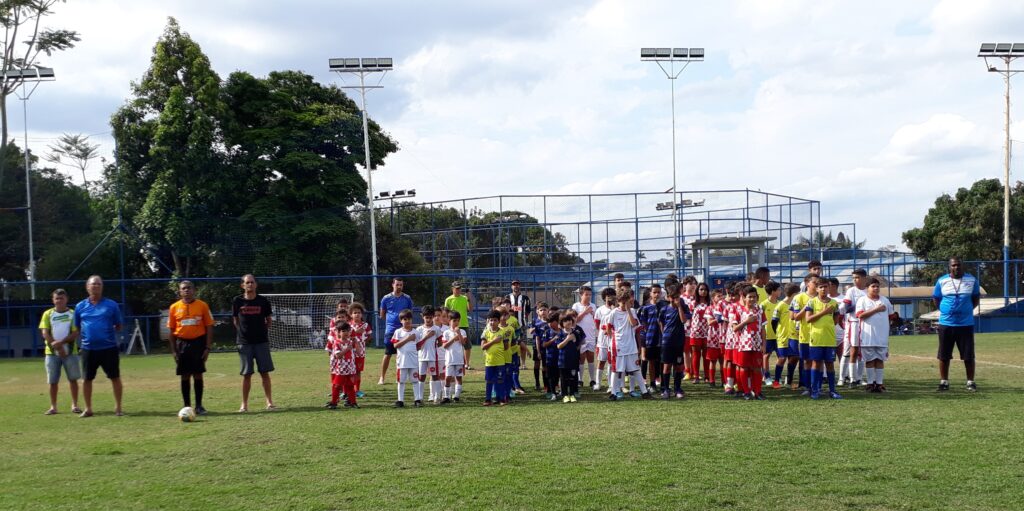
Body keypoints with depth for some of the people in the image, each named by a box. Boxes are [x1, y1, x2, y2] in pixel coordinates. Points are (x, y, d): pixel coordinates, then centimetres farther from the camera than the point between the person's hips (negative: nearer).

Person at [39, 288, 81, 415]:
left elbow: (75, 333, -6)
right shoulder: (48, 314, 6)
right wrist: (57, 346, -11)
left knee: (73, 379, 1)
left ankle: (74, 405, 9)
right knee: (53, 381, 2)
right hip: (52, 352, 1)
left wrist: (61, 342, -18)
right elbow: (45, 333, -2)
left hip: (70, 352, -1)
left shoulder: (73, 314, 3)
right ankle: (53, 406, 9)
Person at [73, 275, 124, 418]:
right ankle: (88, 409, 17)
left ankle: (118, 407, 12)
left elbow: (118, 326, 7)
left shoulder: (111, 305, 2)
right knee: (87, 379, 6)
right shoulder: (80, 306, 6)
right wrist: (85, 337, 6)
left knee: (115, 377, 1)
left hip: (109, 348, -1)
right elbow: (76, 328, 14)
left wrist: (109, 334, -1)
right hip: (88, 349, 2)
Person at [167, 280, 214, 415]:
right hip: (182, 343, 1)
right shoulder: (174, 307, 3)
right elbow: (171, 330, 6)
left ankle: (199, 406, 10)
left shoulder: (202, 305, -1)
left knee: (198, 375, 2)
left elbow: (209, 327, 0)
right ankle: (187, 406, 13)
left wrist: (208, 347, -6)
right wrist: (173, 350, 1)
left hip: (198, 343, -1)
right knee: (185, 376, 5)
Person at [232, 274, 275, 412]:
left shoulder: (263, 301, 0)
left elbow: (268, 320, 11)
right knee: (246, 374, 2)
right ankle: (244, 404, 8)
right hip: (244, 342, 0)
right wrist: (242, 332, 5)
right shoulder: (237, 301, 0)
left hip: (262, 341, 0)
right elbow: (235, 320, 11)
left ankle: (269, 402, 7)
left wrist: (262, 330, 6)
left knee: (265, 372, 1)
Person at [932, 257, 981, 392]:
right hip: (946, 323, 0)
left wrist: (967, 310, 3)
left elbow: (976, 298, 13)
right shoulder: (942, 281, 1)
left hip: (966, 324, 0)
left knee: (968, 356, 1)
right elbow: (936, 298, 12)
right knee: (944, 355, 4)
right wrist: (944, 310, 3)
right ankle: (944, 382, 14)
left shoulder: (972, 280, 2)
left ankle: (971, 382, 11)